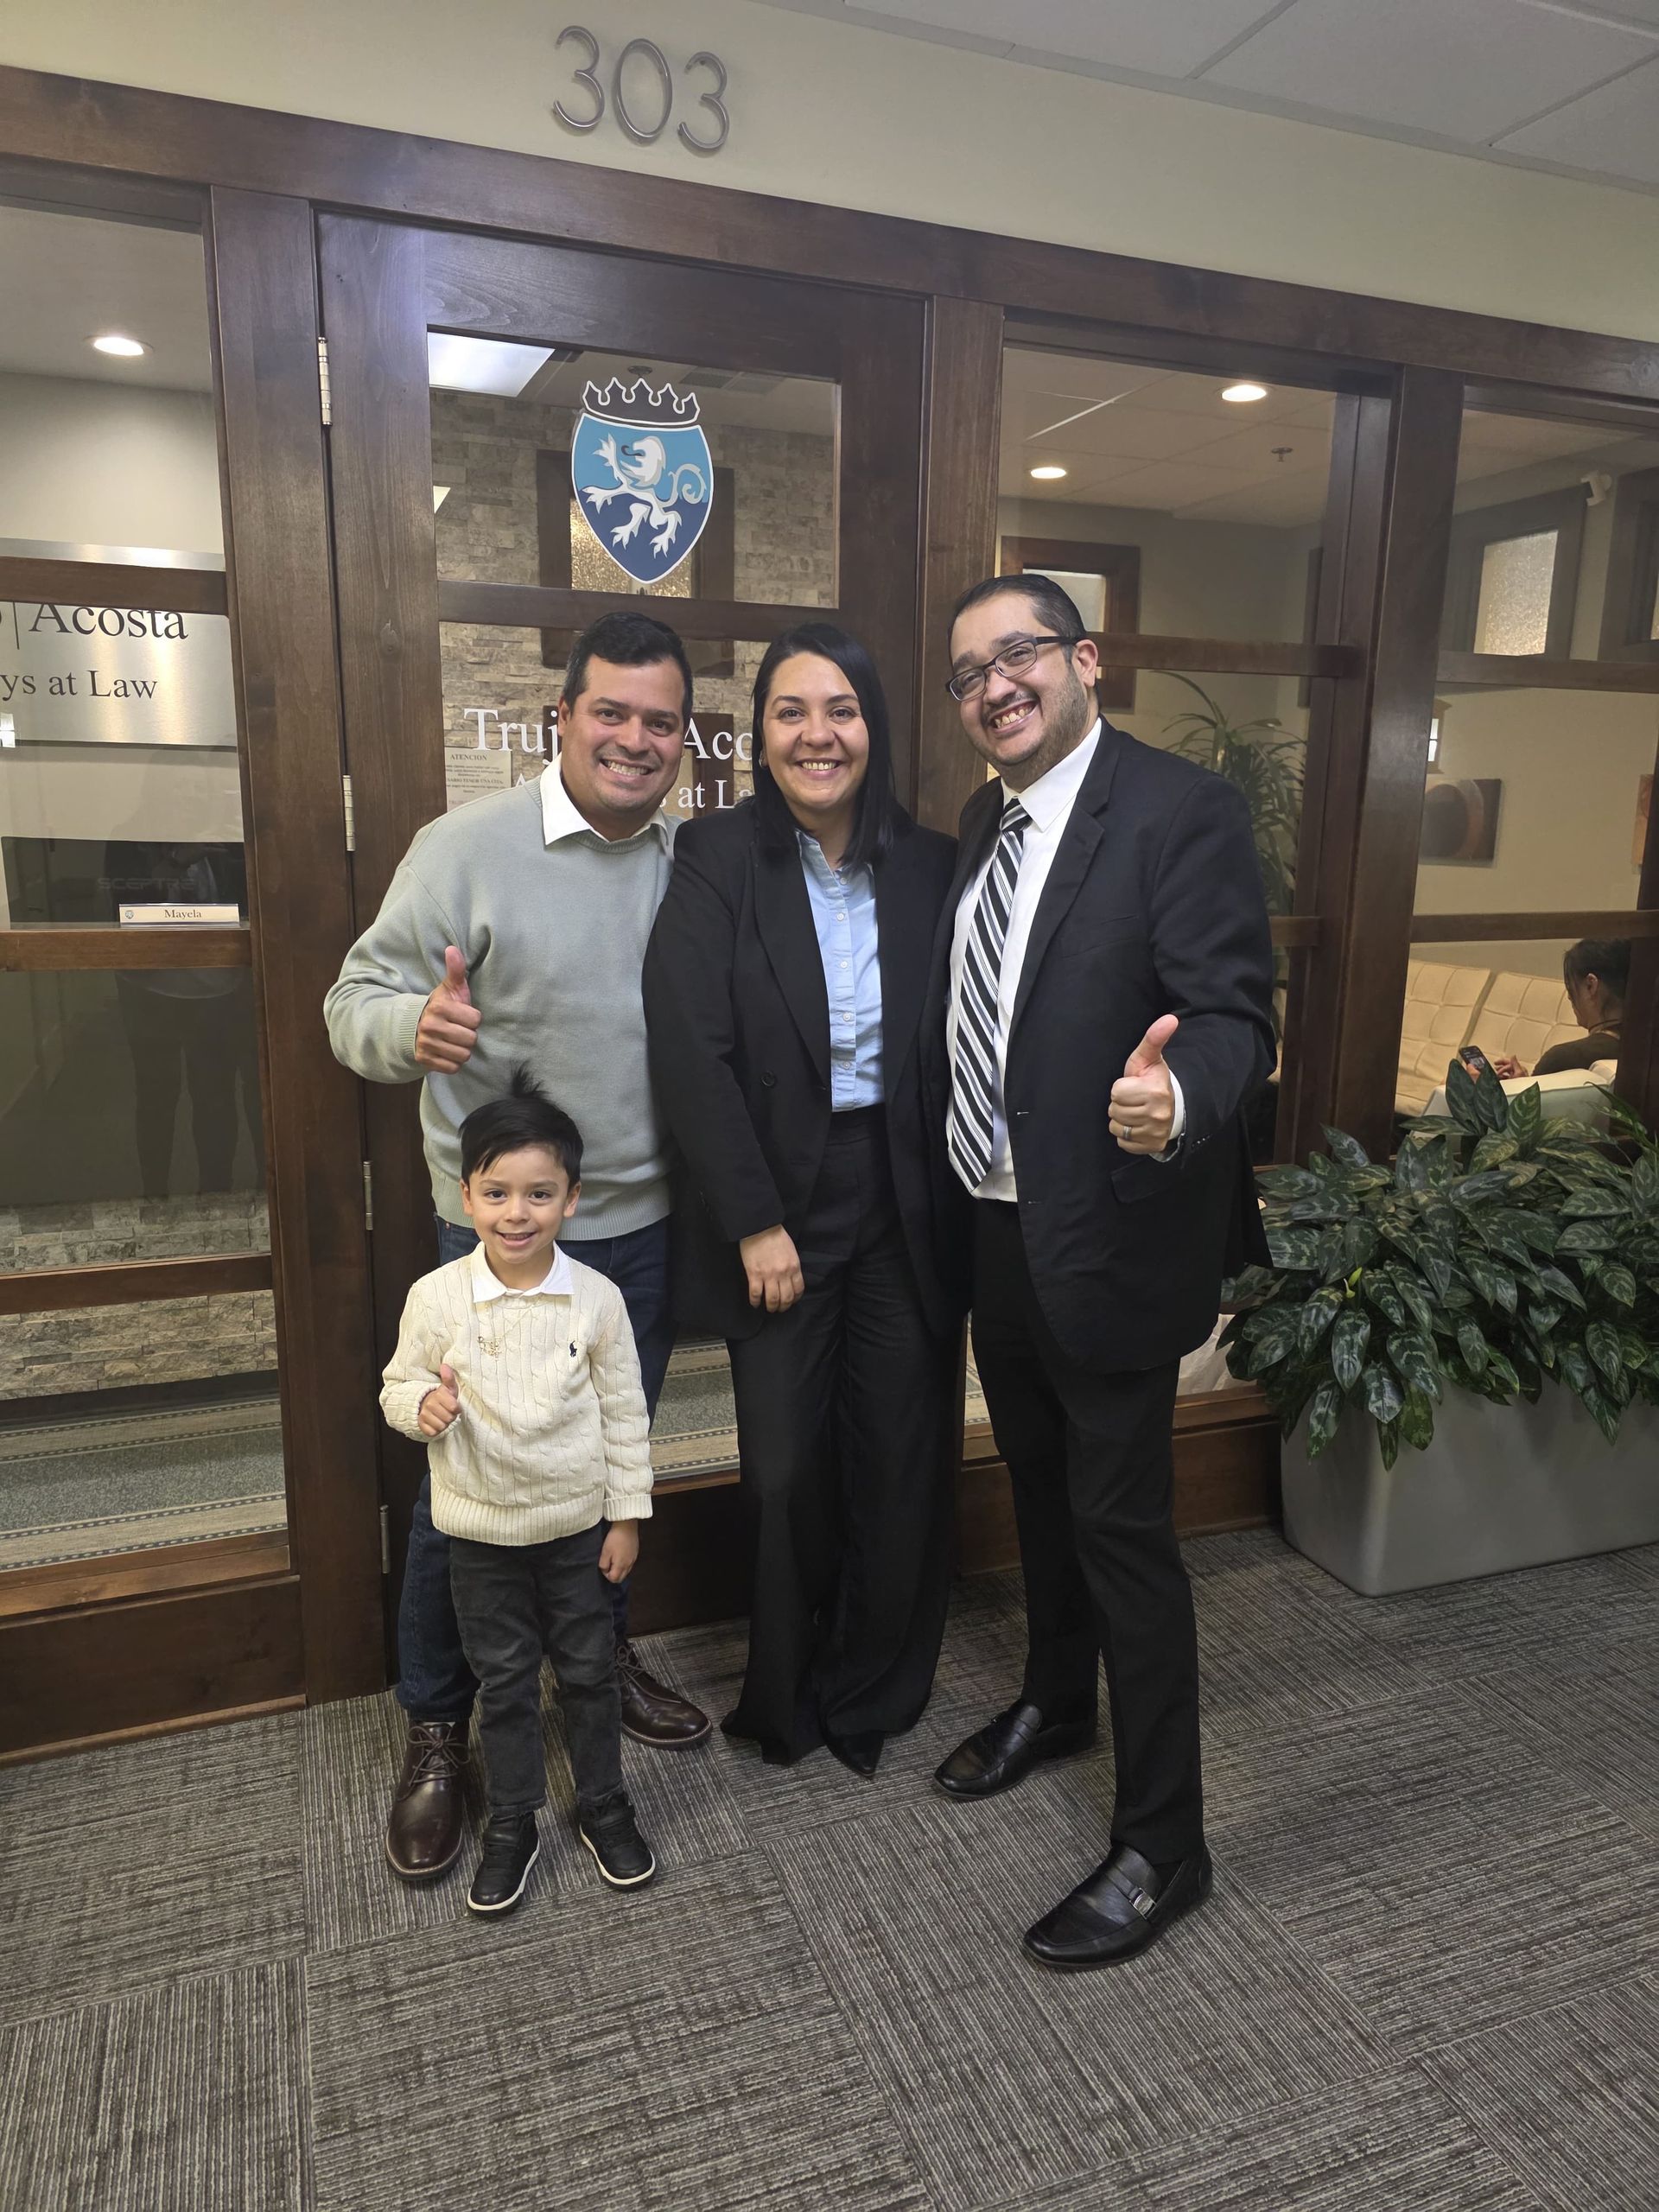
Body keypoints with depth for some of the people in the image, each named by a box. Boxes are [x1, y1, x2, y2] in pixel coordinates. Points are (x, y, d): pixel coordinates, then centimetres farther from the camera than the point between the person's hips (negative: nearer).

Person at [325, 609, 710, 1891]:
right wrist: (414, 1027, -31)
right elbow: (358, 1000, -8)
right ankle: (436, 1732, 30)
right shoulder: (467, 848, -9)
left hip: (644, 1231, 4)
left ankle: (603, 1658, 43)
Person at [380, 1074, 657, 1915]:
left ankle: (604, 1807, 38)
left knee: (589, 1671, 16)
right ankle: (511, 1826, 35)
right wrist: (421, 1404, -23)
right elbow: (398, 1386, 1)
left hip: (578, 1524, 0)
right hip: (482, 1532, 0)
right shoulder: (435, 1296, -13)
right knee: (504, 1682, 16)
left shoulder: (596, 1298, -12)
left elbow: (624, 1412, -3)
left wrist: (627, 1514, -1)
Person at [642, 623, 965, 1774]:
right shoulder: (716, 859, -6)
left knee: (904, 1457, 9)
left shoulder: (931, 868, 2)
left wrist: (960, 1203, -5)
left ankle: (872, 1695, 34)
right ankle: (788, 1699, 33)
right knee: (787, 1468, 6)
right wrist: (756, 1223, -13)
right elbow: (692, 1052, -11)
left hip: (908, 1205, 2)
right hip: (778, 1206, -2)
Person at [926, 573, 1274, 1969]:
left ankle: (1162, 1843, 22)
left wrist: (1175, 1097, -42)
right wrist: (954, 1193, 7)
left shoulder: (1182, 810, -14)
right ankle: (1056, 1702, 48)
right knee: (1040, 1484, 24)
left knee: (1123, 1527, 3)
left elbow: (1234, 1013, -21)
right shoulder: (986, 821, 10)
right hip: (997, 1228, 8)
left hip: (1111, 1238, -8)